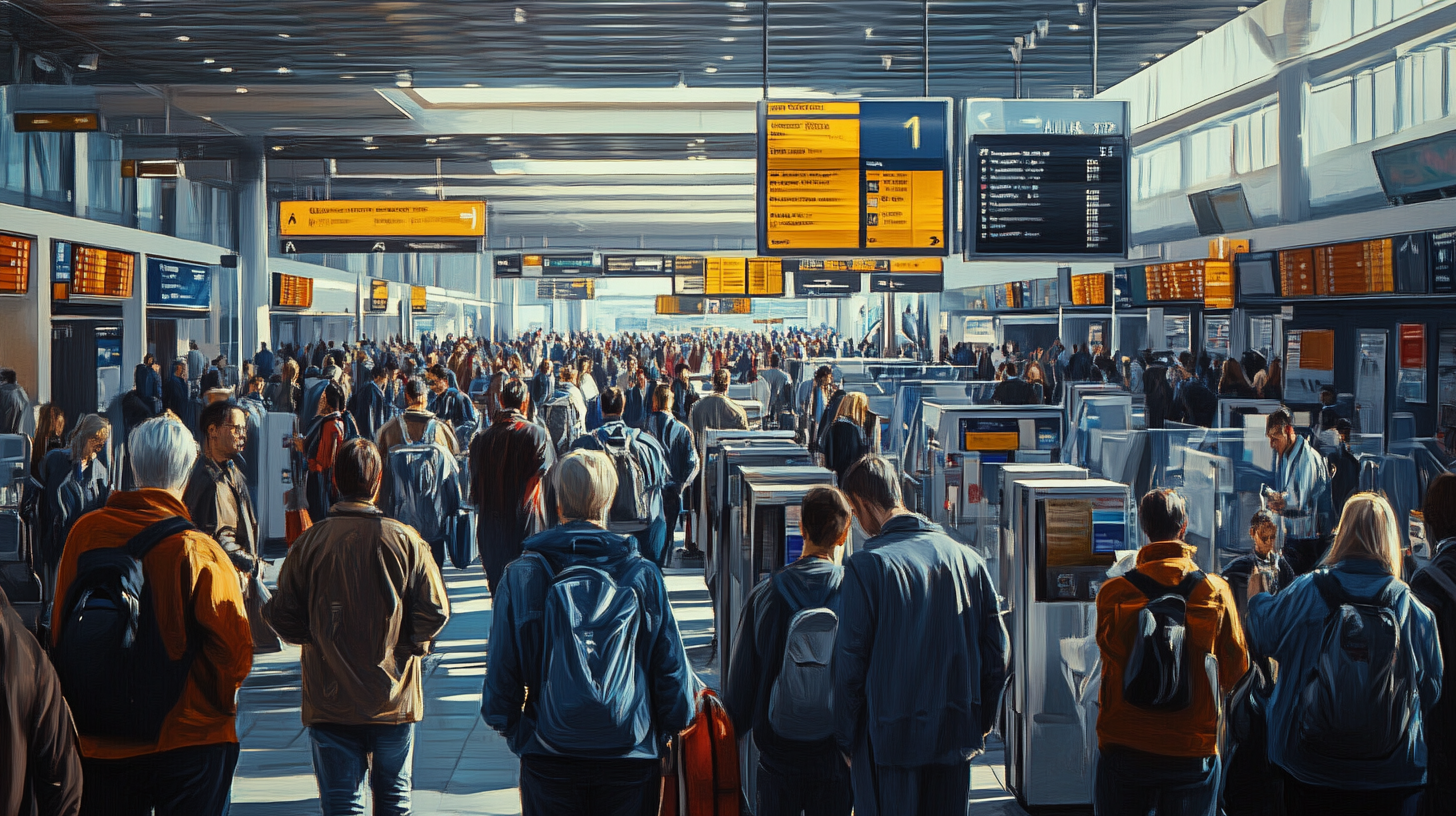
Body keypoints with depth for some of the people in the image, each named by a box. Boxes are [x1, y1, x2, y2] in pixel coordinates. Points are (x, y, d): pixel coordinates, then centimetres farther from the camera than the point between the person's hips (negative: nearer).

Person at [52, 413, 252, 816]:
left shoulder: (85, 532, -6)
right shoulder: (199, 552, -18)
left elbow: (60, 632, 4)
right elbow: (235, 653, -16)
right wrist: (219, 704, 6)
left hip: (98, 742, 3)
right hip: (190, 739, -3)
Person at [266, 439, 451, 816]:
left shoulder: (308, 543, -7)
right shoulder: (405, 540, -8)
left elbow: (282, 616, -3)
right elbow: (435, 612, -9)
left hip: (329, 699, 0)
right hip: (394, 697, 1)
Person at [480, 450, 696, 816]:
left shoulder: (521, 576, -5)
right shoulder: (643, 575, -5)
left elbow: (501, 671, -1)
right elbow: (673, 669, -1)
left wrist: (512, 730, 14)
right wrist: (667, 732, 14)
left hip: (547, 758, 0)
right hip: (631, 756, 0)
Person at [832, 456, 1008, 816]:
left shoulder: (866, 565, -13)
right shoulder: (967, 558, 2)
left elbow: (851, 662, -12)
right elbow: (997, 651, 6)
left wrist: (846, 739, -1)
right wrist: (982, 724, 17)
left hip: (889, 738, -5)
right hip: (955, 734, 5)